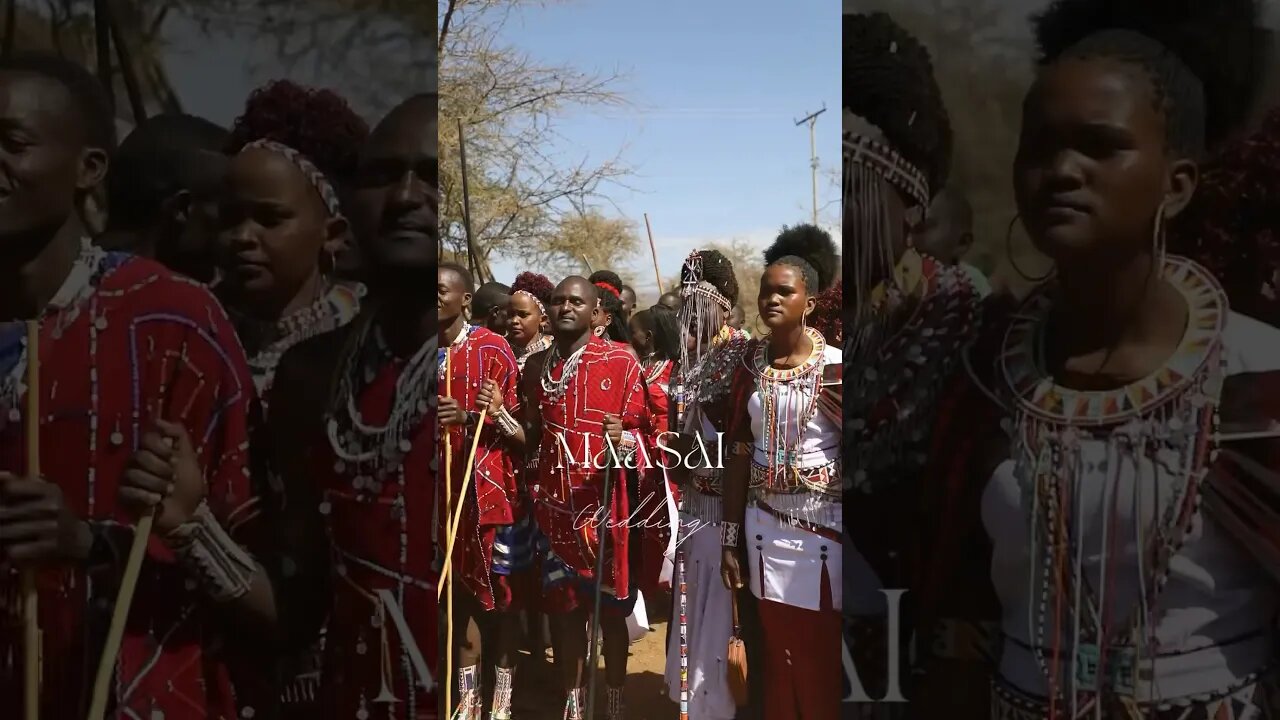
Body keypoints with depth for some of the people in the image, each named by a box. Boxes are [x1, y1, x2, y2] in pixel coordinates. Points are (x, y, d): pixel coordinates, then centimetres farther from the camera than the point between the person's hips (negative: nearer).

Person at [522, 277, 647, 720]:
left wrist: (622, 438, -23)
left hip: (604, 503, -3)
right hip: (553, 504, 4)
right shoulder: (535, 366, 9)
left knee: (610, 606, 6)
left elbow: (639, 431, -5)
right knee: (561, 605, 10)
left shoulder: (622, 362, -5)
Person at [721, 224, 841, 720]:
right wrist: (730, 538, 6)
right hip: (765, 527, 3)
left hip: (824, 528, -3)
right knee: (778, 653, 11)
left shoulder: (835, 367, -7)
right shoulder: (751, 364, 4)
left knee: (822, 659, 3)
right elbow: (740, 454, 6)